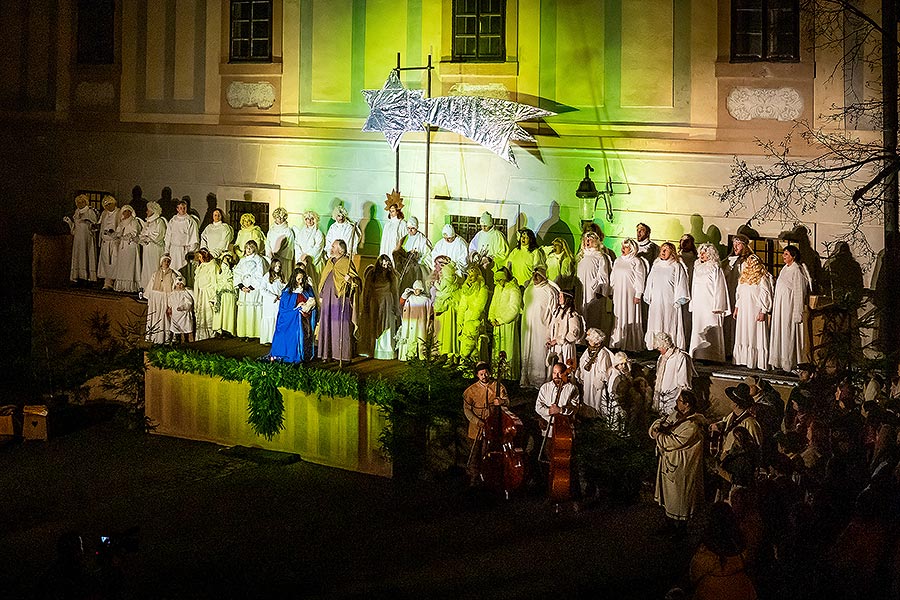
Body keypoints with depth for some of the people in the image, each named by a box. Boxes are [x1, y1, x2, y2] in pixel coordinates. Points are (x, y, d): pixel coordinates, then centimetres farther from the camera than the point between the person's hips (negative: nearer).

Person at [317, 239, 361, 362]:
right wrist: (321, 295, 20)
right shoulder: (329, 262, 15)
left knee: (341, 325, -6)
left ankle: (343, 353, -3)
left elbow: (357, 280, -9)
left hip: (341, 298, -7)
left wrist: (350, 279, -29)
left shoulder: (346, 262, -5)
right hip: (328, 299, 7)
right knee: (327, 324, 5)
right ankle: (328, 353, 9)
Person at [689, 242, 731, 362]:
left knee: (710, 332, -8)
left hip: (710, 306, -7)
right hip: (698, 306, 7)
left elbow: (718, 288, -8)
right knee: (697, 329, 4)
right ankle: (698, 355, 7)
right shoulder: (697, 268, 16)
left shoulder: (715, 269, -5)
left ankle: (711, 356, -7)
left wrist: (717, 307, -13)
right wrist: (692, 303, 16)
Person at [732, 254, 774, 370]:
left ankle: (759, 362, -2)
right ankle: (744, 359, 15)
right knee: (743, 336, 9)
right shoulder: (743, 277, 13)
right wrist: (736, 308, 17)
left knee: (756, 337, -4)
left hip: (756, 312, -7)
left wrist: (763, 312, -16)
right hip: (743, 311, 8)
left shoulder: (762, 278, -10)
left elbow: (765, 296, -12)